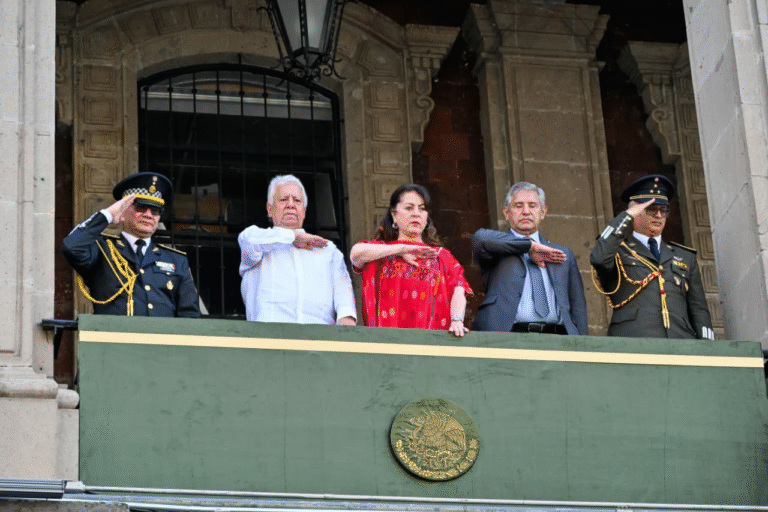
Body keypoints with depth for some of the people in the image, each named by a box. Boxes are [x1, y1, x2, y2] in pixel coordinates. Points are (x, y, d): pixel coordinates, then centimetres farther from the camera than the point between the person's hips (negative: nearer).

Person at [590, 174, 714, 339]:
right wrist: (627, 215, 1)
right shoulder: (617, 251, 17)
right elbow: (599, 258, -8)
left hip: (682, 343, 3)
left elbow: (699, 310, 22)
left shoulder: (685, 257, 27)